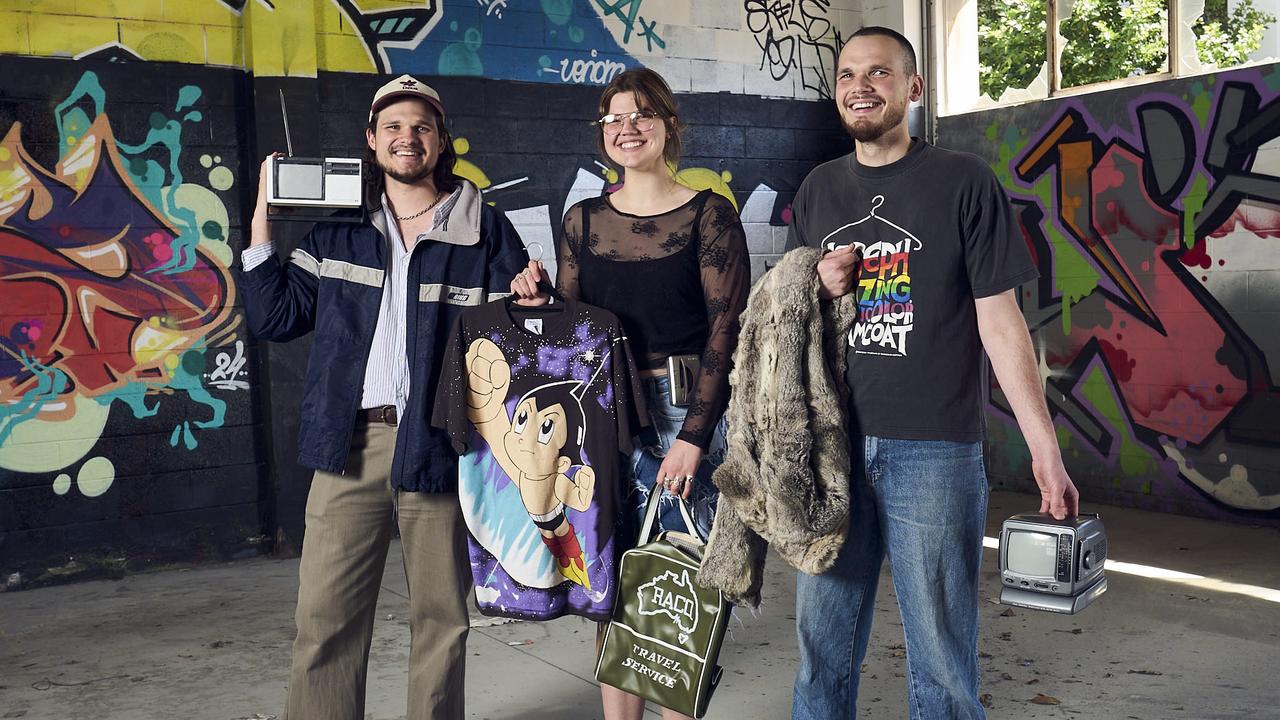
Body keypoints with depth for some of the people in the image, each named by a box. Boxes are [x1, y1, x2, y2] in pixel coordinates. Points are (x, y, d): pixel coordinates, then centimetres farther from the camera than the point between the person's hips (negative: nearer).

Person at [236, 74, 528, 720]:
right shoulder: (337, 227, 11)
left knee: (441, 617, 9)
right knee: (325, 619, 3)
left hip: (440, 446, -1)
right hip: (351, 443, 2)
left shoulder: (486, 230, 4)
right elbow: (275, 318, 8)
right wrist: (262, 218, 4)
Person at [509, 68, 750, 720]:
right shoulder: (583, 220, 11)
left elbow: (726, 330, -7)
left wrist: (693, 436, -14)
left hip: (688, 417, -3)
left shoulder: (709, 215, -1)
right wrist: (536, 300, -6)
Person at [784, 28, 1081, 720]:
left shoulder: (963, 182, -1)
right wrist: (818, 287, -3)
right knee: (823, 650, 12)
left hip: (934, 452, -3)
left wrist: (1045, 448, -9)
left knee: (941, 663, 6)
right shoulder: (818, 189, 11)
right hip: (831, 447, 4)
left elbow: (1000, 321, -4)